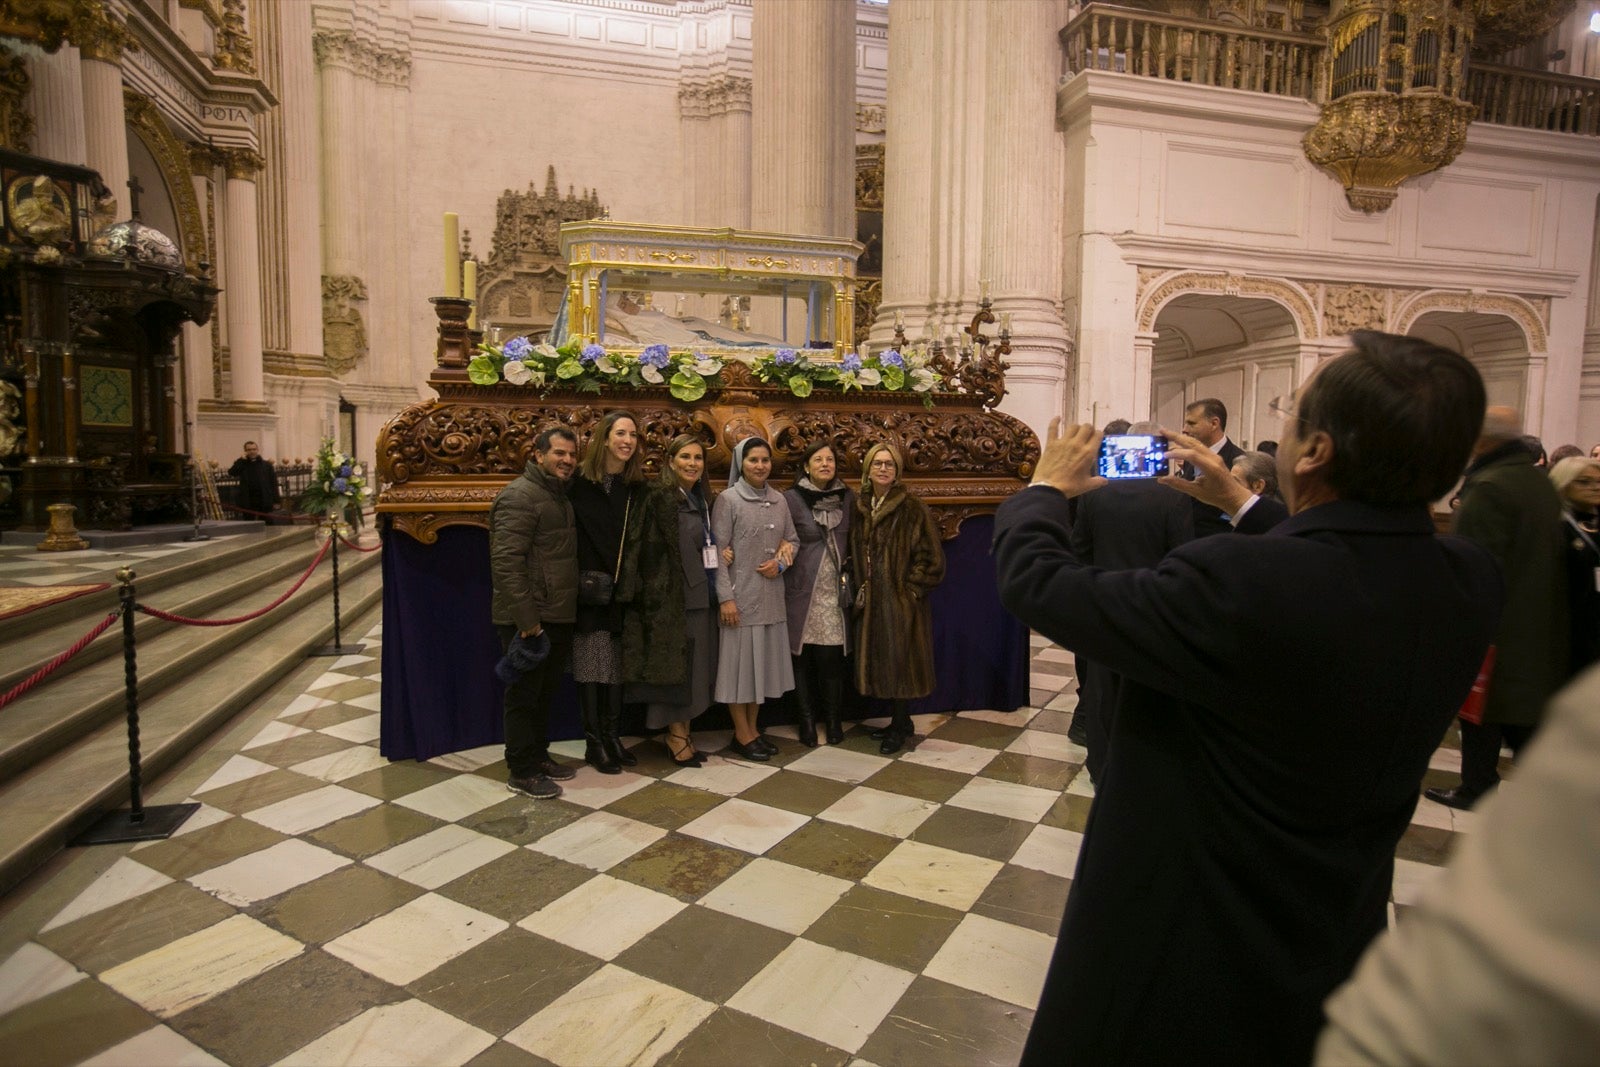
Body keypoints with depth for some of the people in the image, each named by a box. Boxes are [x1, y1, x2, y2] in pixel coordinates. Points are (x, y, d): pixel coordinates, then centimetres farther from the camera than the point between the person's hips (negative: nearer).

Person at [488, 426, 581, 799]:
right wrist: (526, 620, -24)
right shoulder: (520, 496, -15)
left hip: (557, 616, 9)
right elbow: (506, 562, -23)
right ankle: (521, 772, 15)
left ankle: (539, 756, 32)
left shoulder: (558, 495, 15)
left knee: (544, 692, 19)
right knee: (524, 695, 3)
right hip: (529, 619, -9)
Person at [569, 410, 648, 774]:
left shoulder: (637, 486, 6)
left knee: (617, 664, 9)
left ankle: (612, 736, 21)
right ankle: (593, 743, 13)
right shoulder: (582, 482, -6)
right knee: (591, 664, 2)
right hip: (591, 588, -4)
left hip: (622, 589, 4)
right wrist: (581, 579, -8)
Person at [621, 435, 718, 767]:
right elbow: (648, 552, -15)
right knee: (674, 665, 2)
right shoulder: (659, 498, -11)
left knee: (694, 667, 12)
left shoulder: (704, 499, 12)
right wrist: (657, 596, -18)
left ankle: (683, 733, 23)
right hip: (672, 597, -7)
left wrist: (720, 553, 5)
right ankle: (676, 736, 15)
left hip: (701, 596, 8)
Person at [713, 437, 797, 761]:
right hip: (741, 595, -5)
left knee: (762, 661, 12)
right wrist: (725, 597, -16)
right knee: (740, 661, 2)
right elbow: (718, 552, -10)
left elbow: (792, 540, 15)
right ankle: (742, 735, 15)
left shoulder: (779, 500, 9)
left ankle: (753, 729, 26)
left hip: (771, 595, 6)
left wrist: (781, 563, -6)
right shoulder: (728, 500, -7)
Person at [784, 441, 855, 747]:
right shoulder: (792, 498, -4)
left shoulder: (847, 497, 7)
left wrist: (849, 572, 8)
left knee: (832, 657, 0)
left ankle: (833, 719, 15)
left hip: (835, 590, 2)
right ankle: (807, 720, 17)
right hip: (803, 590, -2)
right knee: (804, 657, 3)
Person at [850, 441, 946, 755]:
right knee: (879, 660, 12)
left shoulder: (912, 509, -10)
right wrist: (860, 587, 7)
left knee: (899, 660, 1)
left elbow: (931, 557, -11)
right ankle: (900, 723, 28)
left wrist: (911, 589, -13)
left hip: (902, 600, -6)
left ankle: (900, 728, 17)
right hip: (873, 600, 6)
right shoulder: (860, 508, 8)